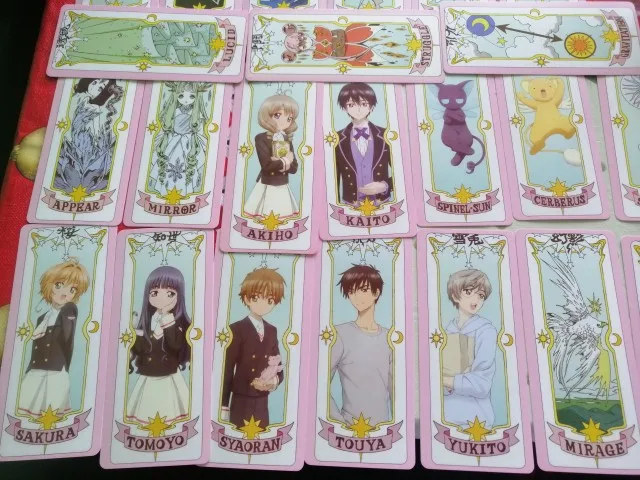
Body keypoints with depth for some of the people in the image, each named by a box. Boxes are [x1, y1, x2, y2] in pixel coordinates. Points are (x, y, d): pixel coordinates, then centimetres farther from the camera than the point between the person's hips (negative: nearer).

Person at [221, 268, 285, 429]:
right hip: (241, 402, -5)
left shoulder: (272, 331, 7)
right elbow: (227, 369, -9)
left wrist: (274, 381, -12)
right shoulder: (237, 329, -9)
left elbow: (278, 367, 11)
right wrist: (224, 406, -9)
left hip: (262, 403, 5)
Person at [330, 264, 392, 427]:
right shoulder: (340, 334, -13)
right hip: (353, 426, -4)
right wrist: (341, 422, -16)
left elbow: (394, 388, 7)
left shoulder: (388, 337, 2)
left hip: (384, 424, 4)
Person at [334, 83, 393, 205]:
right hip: (350, 204, 0)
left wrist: (385, 185, -13)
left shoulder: (385, 136, -1)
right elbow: (334, 178, 1)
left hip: (382, 203, 0)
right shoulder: (338, 140, -1)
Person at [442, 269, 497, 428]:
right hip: (443, 412, 4)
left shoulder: (486, 331, -12)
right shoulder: (446, 330, 2)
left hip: (473, 417, -4)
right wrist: (461, 380, -14)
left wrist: (443, 380, -14)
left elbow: (481, 384, -18)